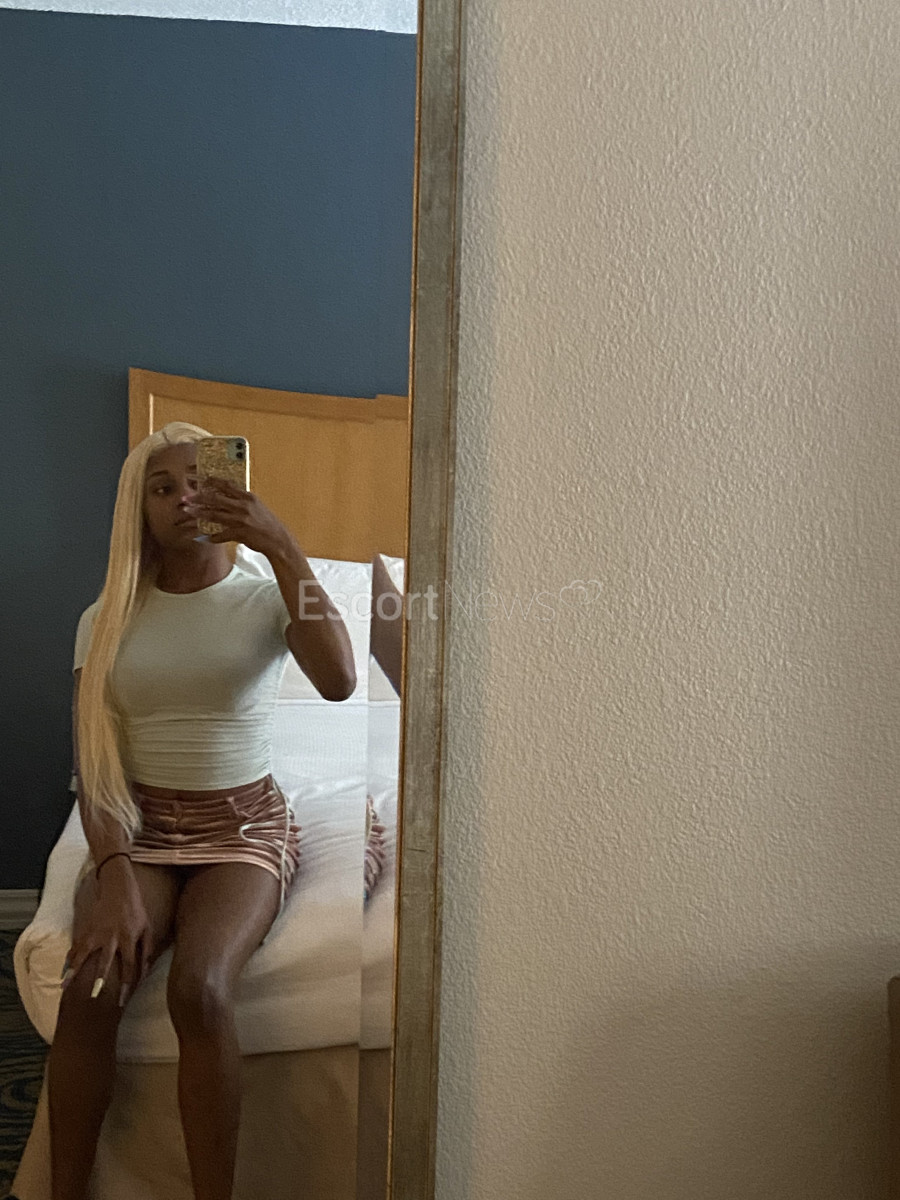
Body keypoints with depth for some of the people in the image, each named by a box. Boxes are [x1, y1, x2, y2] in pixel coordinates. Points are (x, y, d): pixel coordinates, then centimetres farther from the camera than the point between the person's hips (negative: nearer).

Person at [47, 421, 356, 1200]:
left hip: (244, 825, -2)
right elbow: (94, 766, -3)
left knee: (199, 987, -28)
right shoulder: (108, 620, 3)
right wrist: (115, 877, -19)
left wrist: (282, 546, -29)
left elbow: (339, 682, -26)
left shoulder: (267, 600, -4)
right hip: (139, 829, 2)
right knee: (90, 986, -25)